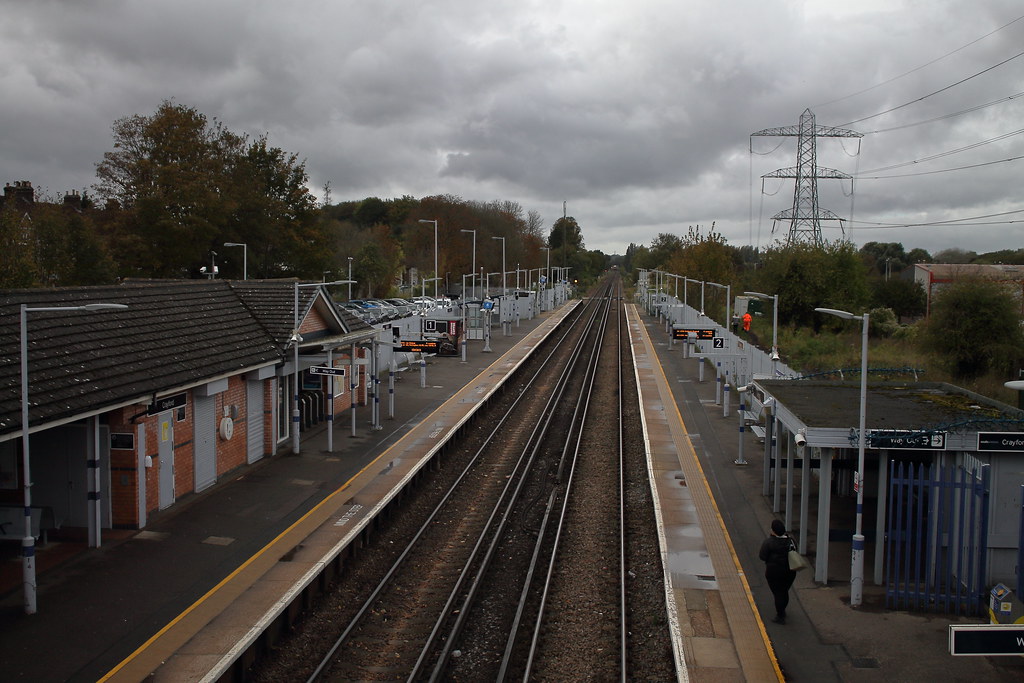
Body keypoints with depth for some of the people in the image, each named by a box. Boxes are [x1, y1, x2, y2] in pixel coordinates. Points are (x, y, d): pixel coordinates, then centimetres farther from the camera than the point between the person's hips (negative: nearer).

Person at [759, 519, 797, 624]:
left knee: (778, 593, 4)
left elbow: (762, 557, -15)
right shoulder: (790, 540, -2)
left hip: (774, 572, -5)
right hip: (790, 571, 5)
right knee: (784, 592, 22)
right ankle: (782, 611, 40)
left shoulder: (769, 542, -16)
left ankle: (780, 617, 8)